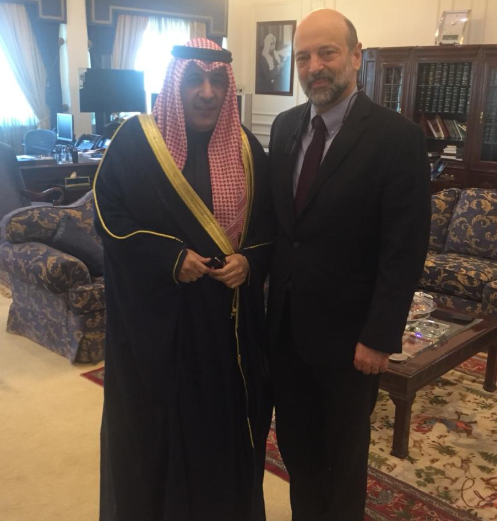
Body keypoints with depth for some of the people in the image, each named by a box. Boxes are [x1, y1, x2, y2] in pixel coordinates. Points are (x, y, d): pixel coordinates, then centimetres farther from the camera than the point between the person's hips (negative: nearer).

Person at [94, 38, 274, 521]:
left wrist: (249, 260, -11)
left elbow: (267, 223, 9)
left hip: (229, 313, 3)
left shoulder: (245, 147, 5)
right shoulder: (135, 138, -6)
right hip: (155, 312, -3)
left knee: (225, 415, 13)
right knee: (156, 418, 9)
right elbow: (108, 213, -6)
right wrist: (169, 257, -17)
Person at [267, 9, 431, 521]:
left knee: (344, 450, 17)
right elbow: (275, 217, 8)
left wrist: (380, 337, -16)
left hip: (346, 329, -5)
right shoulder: (285, 126, 3)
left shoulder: (398, 137, -14)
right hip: (285, 321, 5)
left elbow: (404, 250, -15)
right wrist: (268, 296, 3)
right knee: (294, 441, 20)